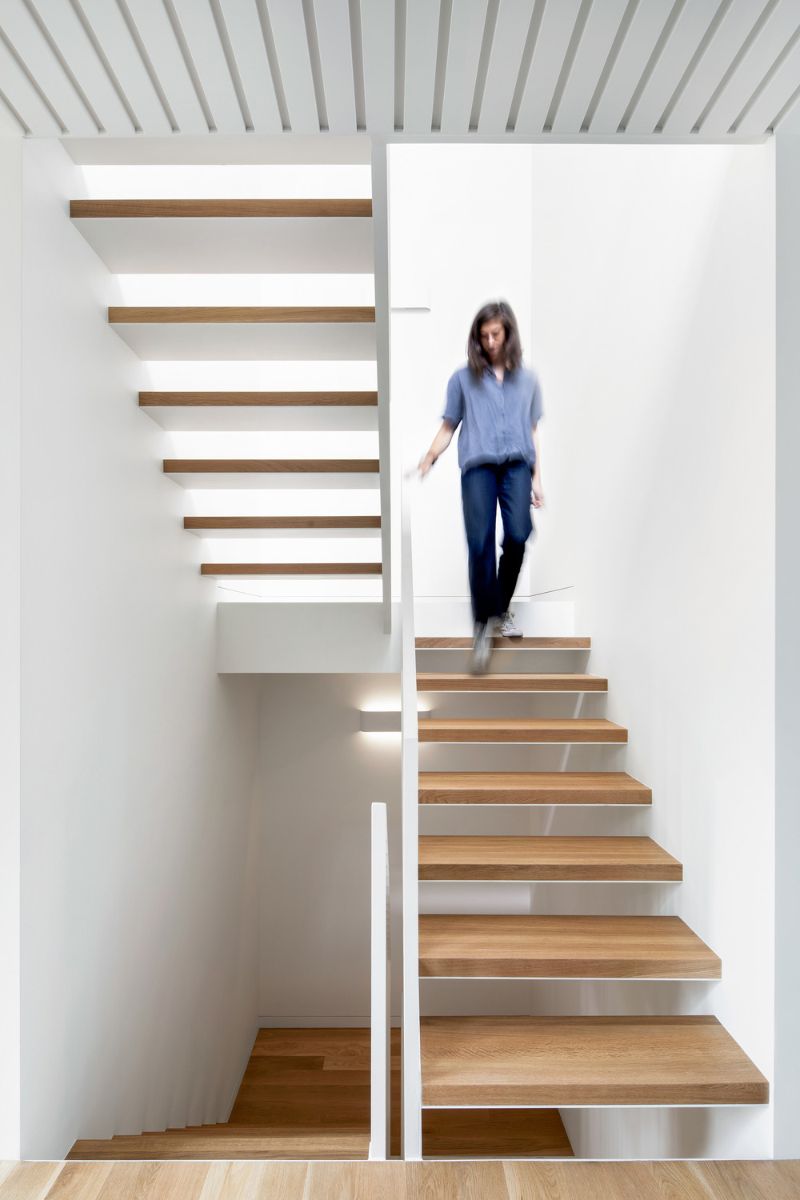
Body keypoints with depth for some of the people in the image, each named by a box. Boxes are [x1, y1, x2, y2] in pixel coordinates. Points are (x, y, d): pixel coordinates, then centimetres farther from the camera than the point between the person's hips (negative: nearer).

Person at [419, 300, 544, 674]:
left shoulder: (528, 379, 19)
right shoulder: (462, 378, 13)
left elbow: (532, 432, 20)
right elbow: (448, 427, 12)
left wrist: (537, 479, 14)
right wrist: (428, 458, -5)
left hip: (516, 464, 2)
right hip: (478, 464, -1)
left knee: (517, 536, -17)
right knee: (480, 543, -15)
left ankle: (501, 608, 6)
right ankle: (484, 623, -2)